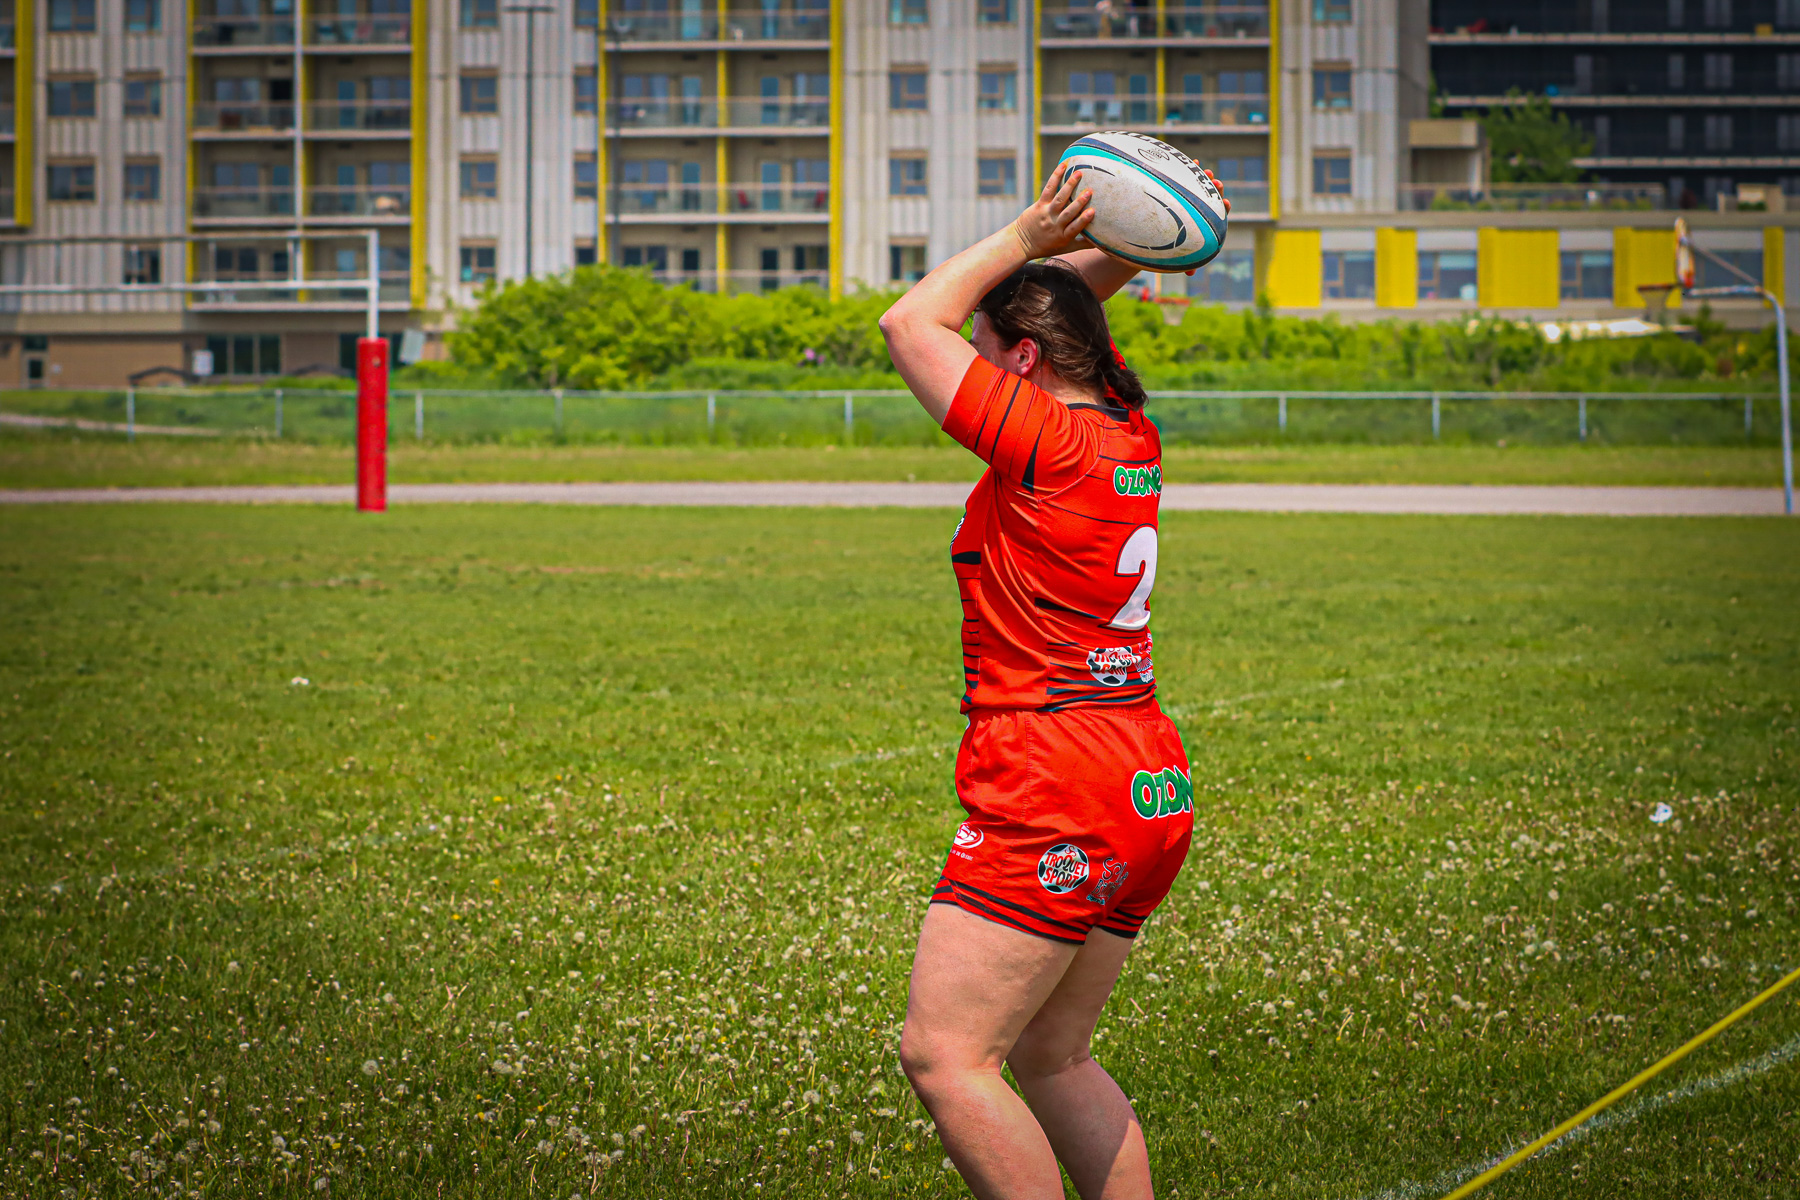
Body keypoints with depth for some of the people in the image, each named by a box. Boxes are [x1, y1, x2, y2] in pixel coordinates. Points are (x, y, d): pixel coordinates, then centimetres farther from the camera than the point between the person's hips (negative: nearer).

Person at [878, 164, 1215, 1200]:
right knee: (1051, 1058, 18)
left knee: (943, 1054, -9)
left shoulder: (1046, 443, -13)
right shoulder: (1130, 435, 10)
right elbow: (1061, 298, 24)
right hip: (1153, 795, 10)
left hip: (1057, 798, -10)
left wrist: (1027, 239, -1)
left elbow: (910, 325, -6)